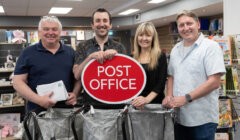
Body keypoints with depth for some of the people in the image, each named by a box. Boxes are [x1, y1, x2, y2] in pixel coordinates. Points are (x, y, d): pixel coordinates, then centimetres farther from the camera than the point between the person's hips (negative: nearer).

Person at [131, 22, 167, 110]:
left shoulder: (160, 57, -2)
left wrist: (147, 99, -22)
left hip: (155, 103, -3)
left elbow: (161, 83, -9)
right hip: (136, 104, 3)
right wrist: (134, 99, -12)